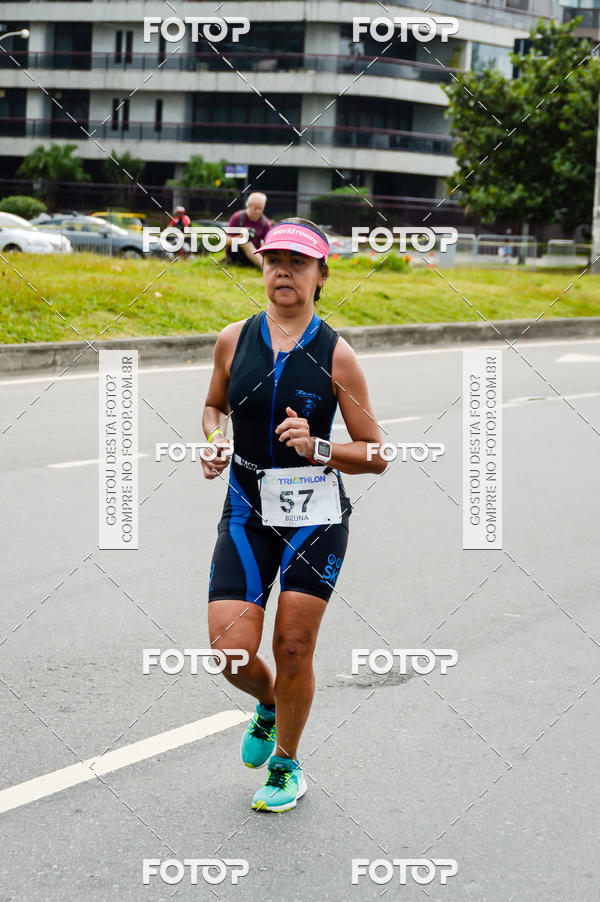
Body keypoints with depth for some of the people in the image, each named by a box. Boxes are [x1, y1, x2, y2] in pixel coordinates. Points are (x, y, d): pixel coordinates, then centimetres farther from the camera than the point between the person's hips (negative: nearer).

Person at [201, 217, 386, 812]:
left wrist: (316, 448, -19)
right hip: (246, 513, 2)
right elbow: (214, 407, 21)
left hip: (316, 517, -2)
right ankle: (269, 704, 29)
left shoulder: (336, 355, -6)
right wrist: (214, 440, -1)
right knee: (231, 650, -7)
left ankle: (286, 764, 25)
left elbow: (375, 455, -3)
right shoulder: (234, 340, 2)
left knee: (293, 648, 0)